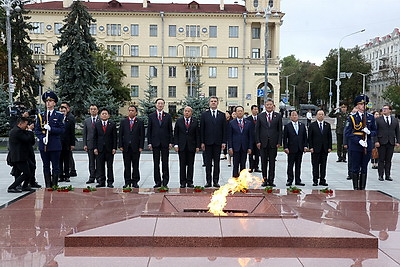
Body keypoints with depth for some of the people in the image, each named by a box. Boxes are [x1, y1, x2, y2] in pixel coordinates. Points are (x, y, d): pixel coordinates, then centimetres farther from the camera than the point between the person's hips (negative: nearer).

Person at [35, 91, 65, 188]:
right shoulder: (40, 115, 10)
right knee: (46, 166, 8)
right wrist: (42, 138, -9)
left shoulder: (59, 115, 3)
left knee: (55, 166, 2)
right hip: (43, 145, 3)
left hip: (55, 145, -2)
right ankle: (48, 185, 15)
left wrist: (50, 129, -18)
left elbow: (61, 130, -3)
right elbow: (37, 130, 8)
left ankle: (54, 185, 10)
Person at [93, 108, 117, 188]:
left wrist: (114, 148, -5)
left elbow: (115, 137, 2)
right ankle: (101, 181, 10)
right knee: (100, 166, 3)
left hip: (109, 148, -1)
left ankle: (110, 182, 7)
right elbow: (95, 137, 8)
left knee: (110, 166, 2)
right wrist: (95, 148, -1)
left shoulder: (112, 124, 3)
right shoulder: (97, 124, 8)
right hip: (100, 148, 2)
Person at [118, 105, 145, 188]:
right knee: (127, 166, 5)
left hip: (136, 147, -1)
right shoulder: (123, 121, 9)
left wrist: (141, 147, -6)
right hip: (126, 147, 2)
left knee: (135, 166, 4)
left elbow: (142, 135, 1)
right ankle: (127, 182, 11)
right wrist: (120, 145, -1)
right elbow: (120, 134, 7)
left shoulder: (140, 122, 3)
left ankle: (135, 182, 11)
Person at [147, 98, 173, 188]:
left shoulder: (168, 116, 6)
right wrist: (149, 142, -2)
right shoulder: (151, 116, 7)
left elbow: (170, 130, 6)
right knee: (156, 163, 4)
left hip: (165, 142, 0)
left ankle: (165, 181, 8)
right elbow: (149, 130, 5)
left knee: (165, 162, 2)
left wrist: (171, 142, -2)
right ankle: (157, 182, 10)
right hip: (155, 142, 1)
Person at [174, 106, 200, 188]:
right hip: (181, 146, 0)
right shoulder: (179, 121, 6)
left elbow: (197, 135, 4)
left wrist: (197, 146, -2)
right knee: (182, 165, 3)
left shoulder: (195, 122, 5)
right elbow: (176, 134, 5)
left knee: (191, 165, 4)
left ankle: (189, 182, 12)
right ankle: (182, 182, 8)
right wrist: (175, 144, -4)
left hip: (191, 146, 0)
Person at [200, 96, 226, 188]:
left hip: (218, 142, 1)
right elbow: (202, 129, 2)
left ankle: (216, 181, 10)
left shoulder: (222, 115, 8)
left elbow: (224, 129, 5)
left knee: (217, 162, 5)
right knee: (208, 162, 3)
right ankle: (208, 181, 8)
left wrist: (224, 142, -2)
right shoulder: (204, 115, 5)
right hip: (208, 142, -1)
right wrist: (202, 142, -4)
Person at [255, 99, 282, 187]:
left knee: (272, 162, 3)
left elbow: (280, 130, 4)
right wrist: (258, 141, -2)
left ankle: (271, 180, 9)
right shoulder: (260, 116, 7)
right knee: (264, 162, 5)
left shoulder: (278, 116, 5)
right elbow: (257, 130, 6)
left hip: (273, 142, 0)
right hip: (263, 143, 1)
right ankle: (265, 179, 13)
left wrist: (279, 142, -3)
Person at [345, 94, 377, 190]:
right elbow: (348, 133, -5)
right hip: (355, 147, -3)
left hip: (367, 147, 3)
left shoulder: (371, 117, 8)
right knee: (355, 169, 2)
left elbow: (375, 131, 12)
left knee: (364, 168, 8)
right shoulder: (352, 118, -1)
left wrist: (369, 132, -11)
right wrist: (359, 141, -16)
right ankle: (356, 188, 13)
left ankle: (362, 188, 16)